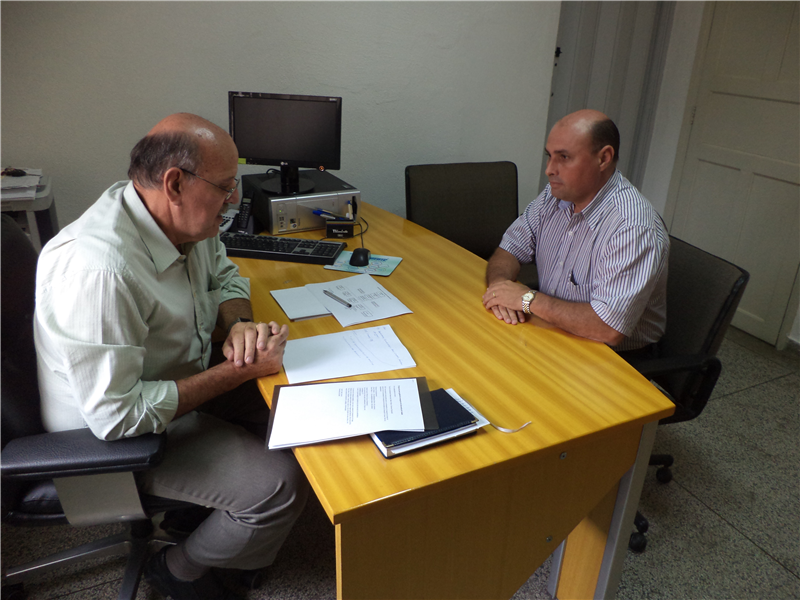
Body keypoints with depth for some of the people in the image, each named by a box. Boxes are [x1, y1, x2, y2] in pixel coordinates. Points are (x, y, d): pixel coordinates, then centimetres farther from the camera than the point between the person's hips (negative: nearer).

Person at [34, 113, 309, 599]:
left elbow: (224, 276, 9)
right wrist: (238, 372, -27)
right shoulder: (99, 269, -36)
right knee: (284, 484, -17)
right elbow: (116, 416, -32)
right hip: (114, 432, -8)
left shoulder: (183, 215, -10)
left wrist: (240, 324, -14)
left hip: (183, 381, 8)